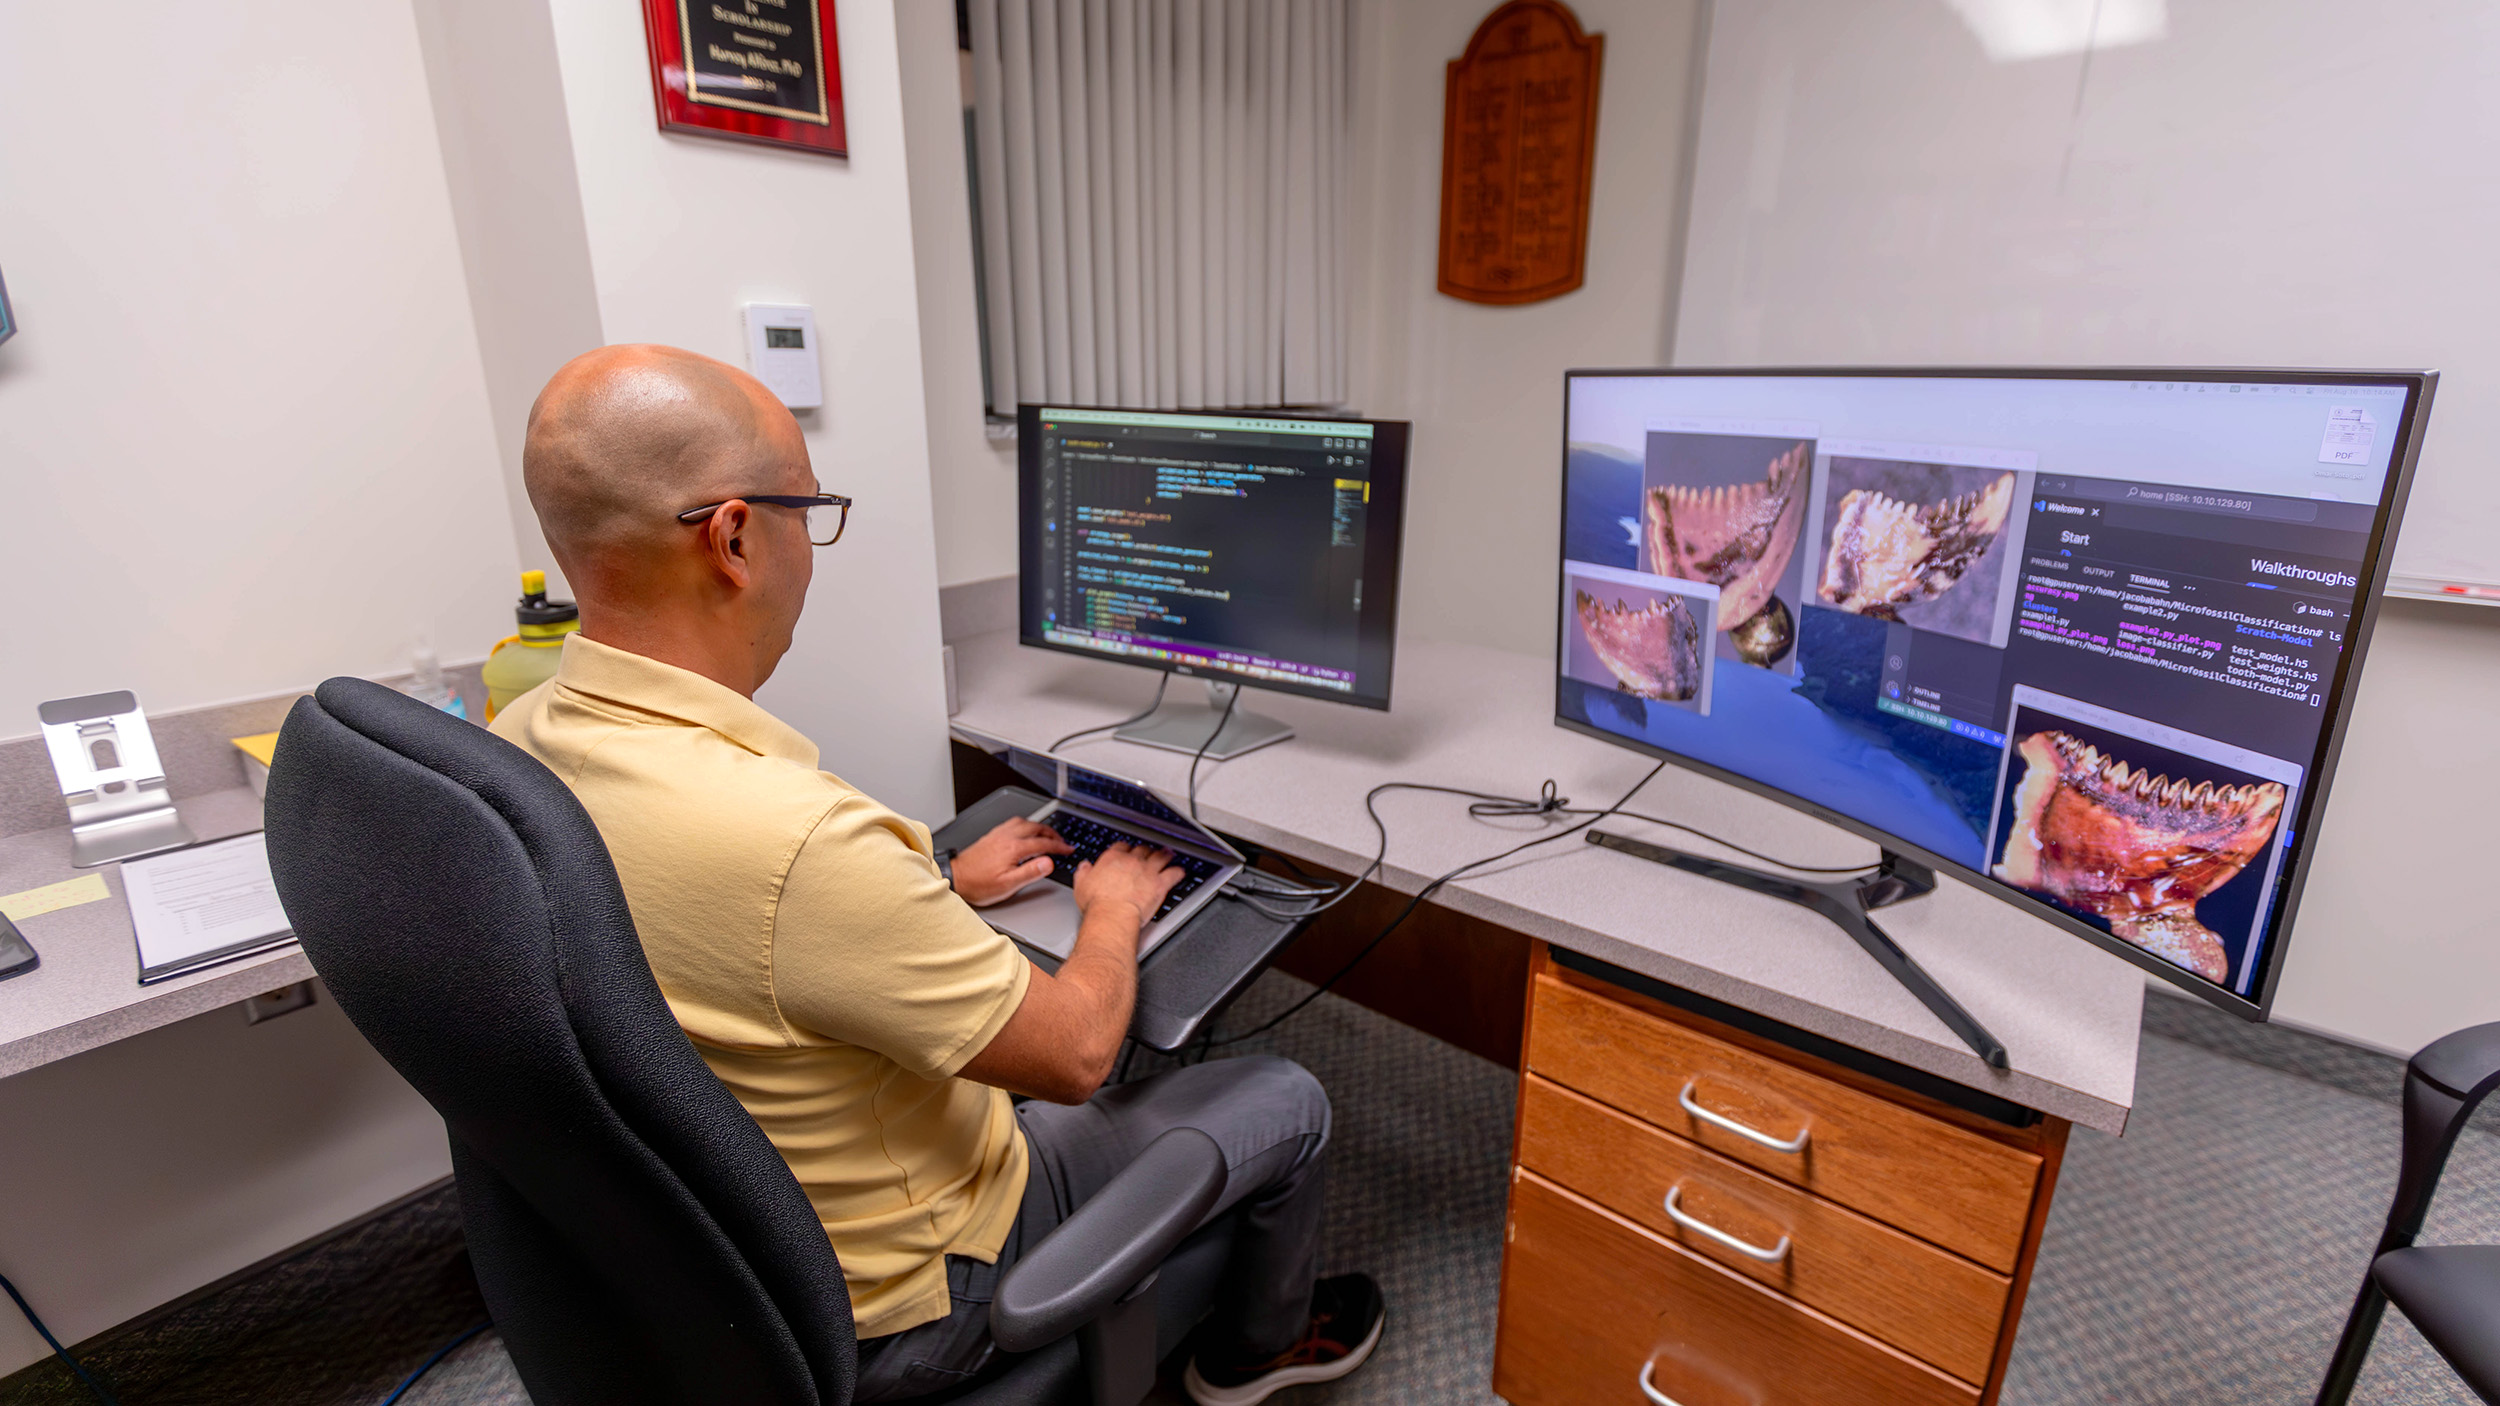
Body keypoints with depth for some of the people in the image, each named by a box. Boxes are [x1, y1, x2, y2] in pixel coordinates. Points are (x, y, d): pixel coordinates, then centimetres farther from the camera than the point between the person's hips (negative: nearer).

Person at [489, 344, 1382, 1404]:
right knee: (1286, 1103, 6)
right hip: (881, 1312, -7)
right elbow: (1076, 1052, -27)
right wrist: (1112, 910, -6)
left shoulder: (513, 747, -10)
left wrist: (941, 888, 11)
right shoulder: (790, 837, -41)